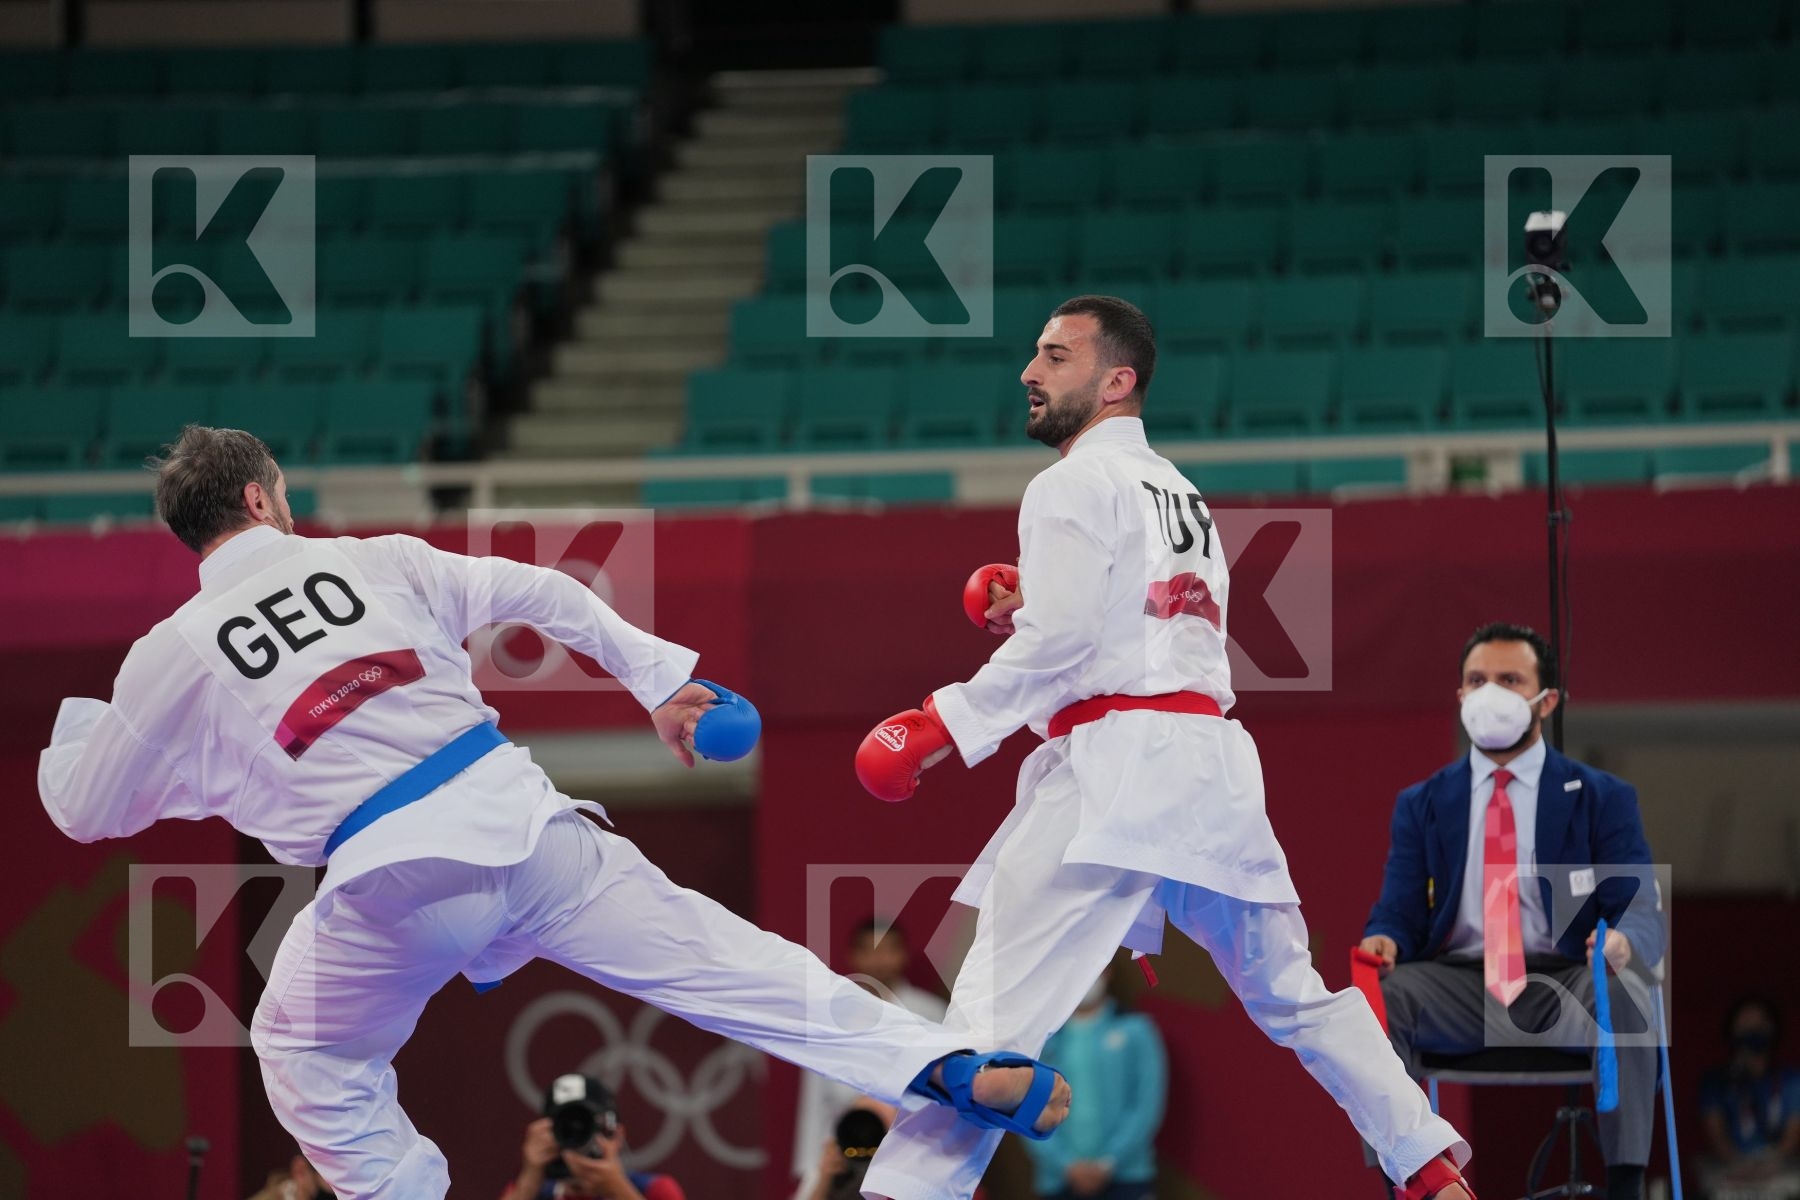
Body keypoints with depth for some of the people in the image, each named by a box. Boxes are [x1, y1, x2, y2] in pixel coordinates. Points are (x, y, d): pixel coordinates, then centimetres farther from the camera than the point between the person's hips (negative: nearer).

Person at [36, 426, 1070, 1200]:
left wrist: (76, 725, 38)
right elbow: (538, 595, 15)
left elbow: (86, 812, 16)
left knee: (308, 1053, 26)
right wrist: (657, 676, 25)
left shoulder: (172, 657, 6)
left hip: (392, 886, -2)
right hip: (513, 811, 2)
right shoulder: (373, 563, 11)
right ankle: (958, 1070, -1)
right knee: (713, 959, 6)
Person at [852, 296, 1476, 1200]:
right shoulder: (1180, 495, 25)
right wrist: (1037, 613, 24)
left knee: (1000, 999, -16)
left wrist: (943, 725, -10)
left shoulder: (1075, 486, -2)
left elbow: (1060, 646, -13)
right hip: (1216, 757, 8)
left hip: (1115, 759, -8)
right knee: (1293, 993, 19)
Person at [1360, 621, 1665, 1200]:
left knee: (1625, 993, -36)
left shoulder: (1602, 799, 11)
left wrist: (1623, 941, -26)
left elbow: (1643, 911, 1)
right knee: (1375, 995, -30)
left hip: (1565, 993, -1)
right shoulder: (1422, 804, 17)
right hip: (1457, 990, 1)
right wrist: (1383, 939, -18)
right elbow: (1399, 910, 10)